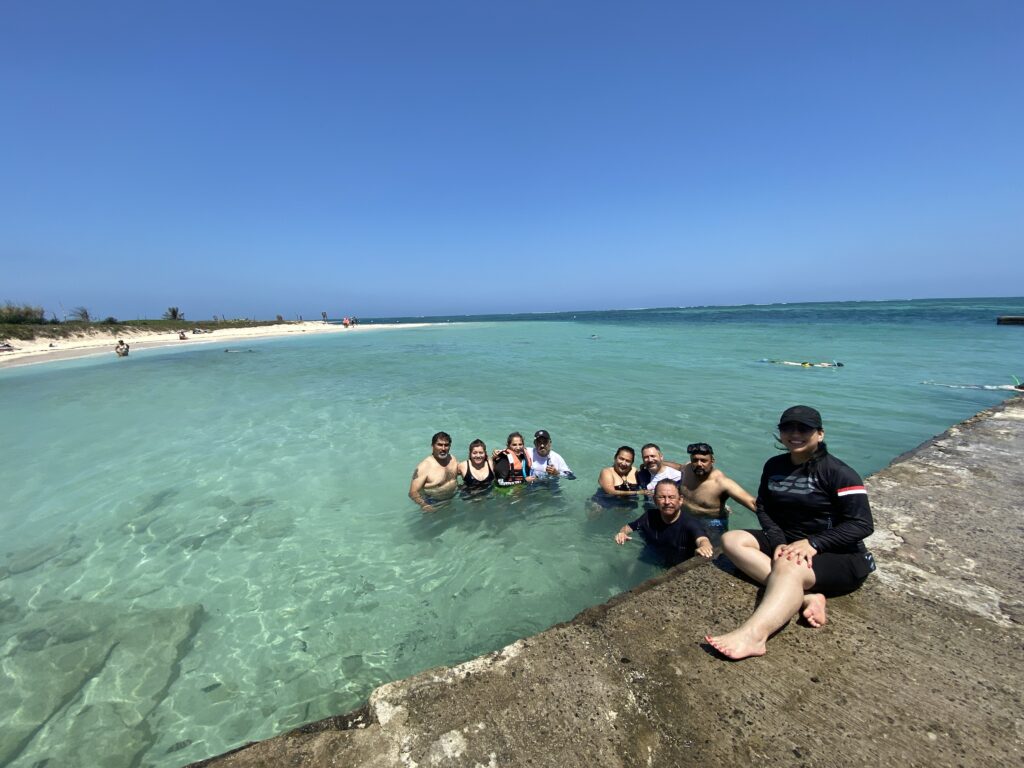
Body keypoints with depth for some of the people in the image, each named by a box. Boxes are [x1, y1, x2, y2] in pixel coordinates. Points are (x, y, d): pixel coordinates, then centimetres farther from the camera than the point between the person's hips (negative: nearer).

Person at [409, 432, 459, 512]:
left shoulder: (452, 459, -2)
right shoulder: (424, 467, -21)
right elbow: (413, 492, -23)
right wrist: (424, 505, -37)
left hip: (453, 499, 5)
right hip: (433, 504, -5)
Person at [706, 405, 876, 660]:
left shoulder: (837, 472, -10)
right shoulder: (774, 466, 7)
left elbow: (863, 524, -14)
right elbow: (763, 508, 6)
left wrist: (813, 543, -24)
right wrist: (778, 541, -12)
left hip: (839, 556, -6)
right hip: (786, 541, 7)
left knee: (787, 567, -38)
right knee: (732, 540, -14)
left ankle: (751, 636, -58)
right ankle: (806, 597, -27)